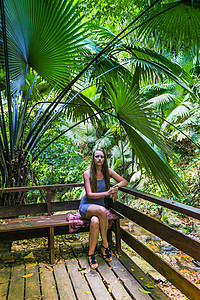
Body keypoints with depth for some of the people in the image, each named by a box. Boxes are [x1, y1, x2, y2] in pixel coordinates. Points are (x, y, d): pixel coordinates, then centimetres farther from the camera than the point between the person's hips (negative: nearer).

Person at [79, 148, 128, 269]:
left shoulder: (107, 171, 1)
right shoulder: (87, 173, -9)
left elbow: (125, 181, 5)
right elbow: (89, 195, -15)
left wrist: (117, 186, -16)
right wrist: (107, 193, -26)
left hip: (100, 207, 2)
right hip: (86, 206, -2)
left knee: (95, 221, -34)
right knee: (102, 210, -37)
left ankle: (91, 254, -16)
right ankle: (105, 244, -22)